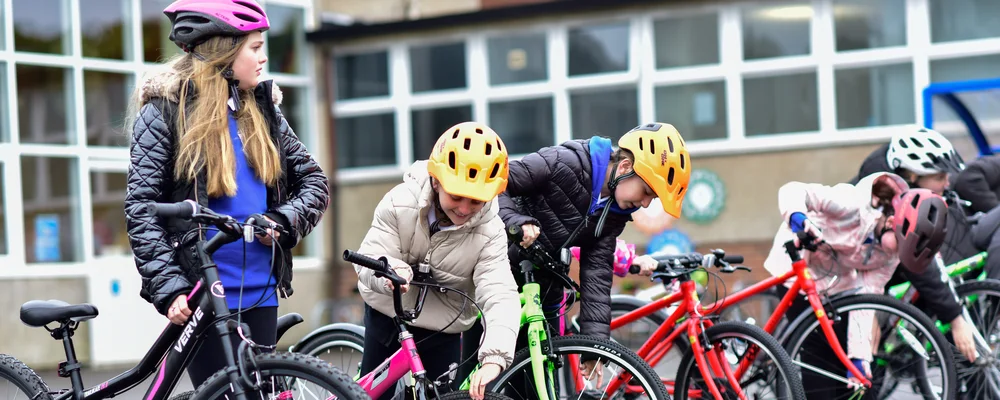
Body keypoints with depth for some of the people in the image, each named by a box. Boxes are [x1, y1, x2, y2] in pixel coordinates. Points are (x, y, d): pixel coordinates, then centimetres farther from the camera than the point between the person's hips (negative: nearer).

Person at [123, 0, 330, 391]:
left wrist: (283, 220, -7)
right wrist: (169, 288, -18)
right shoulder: (165, 110, -4)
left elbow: (315, 182, 13)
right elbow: (140, 209, -8)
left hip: (260, 290, 5)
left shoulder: (262, 109, 11)